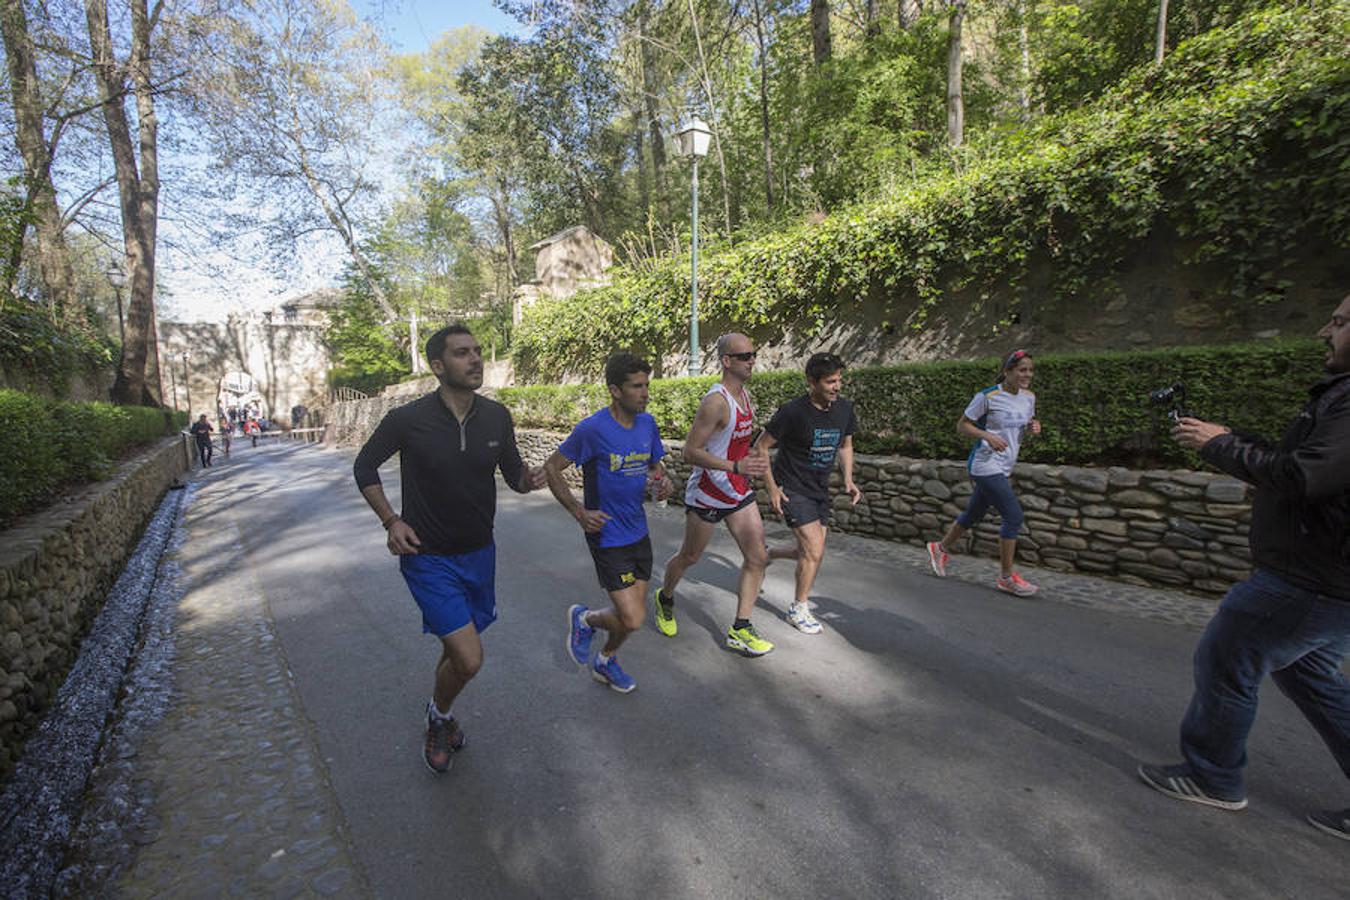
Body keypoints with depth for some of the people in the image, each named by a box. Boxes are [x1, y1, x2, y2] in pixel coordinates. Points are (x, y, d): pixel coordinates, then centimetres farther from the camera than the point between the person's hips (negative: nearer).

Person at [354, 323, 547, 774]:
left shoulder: (497, 416, -7)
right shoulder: (407, 420, -17)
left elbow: (512, 473, 5)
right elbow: (364, 466, 0)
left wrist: (528, 478, -19)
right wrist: (390, 520, -11)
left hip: (479, 552, 5)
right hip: (428, 557, -4)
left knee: (458, 646, 20)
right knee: (469, 659, -11)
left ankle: (439, 718, 51)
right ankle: (439, 715, 24)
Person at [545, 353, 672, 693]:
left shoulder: (647, 423, 1)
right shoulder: (592, 429, -19)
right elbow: (552, 468, -10)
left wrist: (664, 482, -7)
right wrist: (579, 512, -17)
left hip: (638, 532, 7)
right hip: (607, 536, -7)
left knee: (634, 612, 15)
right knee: (632, 620, -9)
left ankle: (605, 662, 43)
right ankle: (584, 619, 23)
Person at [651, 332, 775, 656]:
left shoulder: (744, 395, 6)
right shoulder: (716, 401, -22)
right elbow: (690, 452, -25)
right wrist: (736, 467, -33)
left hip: (739, 492, 8)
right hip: (708, 493, -8)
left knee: (757, 557, 2)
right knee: (689, 556, 11)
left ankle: (739, 632, 12)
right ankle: (664, 598, 41)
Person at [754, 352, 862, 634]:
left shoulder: (844, 409, -2)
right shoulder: (793, 412, -21)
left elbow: (845, 444, 16)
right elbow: (760, 447, -12)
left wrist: (848, 479, 2)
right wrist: (771, 489, -14)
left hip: (819, 489, 7)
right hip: (791, 489, -7)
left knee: (811, 552, 10)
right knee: (815, 550, -10)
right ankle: (798, 609, 12)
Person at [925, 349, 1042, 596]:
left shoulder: (1029, 397, 8)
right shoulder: (988, 396, -13)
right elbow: (962, 425, -7)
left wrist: (1032, 427, -2)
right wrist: (988, 436, -22)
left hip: (1003, 469, 8)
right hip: (986, 466, -8)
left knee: (973, 515, 17)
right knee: (1013, 516, -12)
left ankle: (940, 549, 37)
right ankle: (1007, 577, 1)